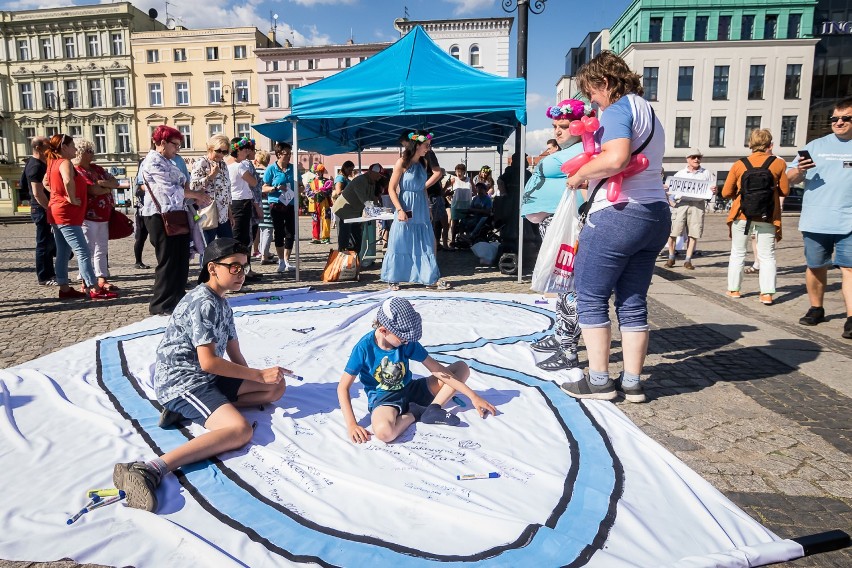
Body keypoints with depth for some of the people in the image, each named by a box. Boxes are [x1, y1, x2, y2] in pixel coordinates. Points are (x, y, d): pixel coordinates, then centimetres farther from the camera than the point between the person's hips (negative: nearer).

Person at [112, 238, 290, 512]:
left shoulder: (221, 304, 15)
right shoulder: (203, 304, -16)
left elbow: (234, 353, 15)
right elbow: (208, 362, -21)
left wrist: (253, 378, 1)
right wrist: (258, 375, -17)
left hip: (208, 377, 10)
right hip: (182, 382, -10)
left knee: (277, 387, 4)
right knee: (240, 430, -31)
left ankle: (188, 411, -3)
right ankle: (150, 470, -41)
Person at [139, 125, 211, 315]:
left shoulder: (168, 161, 20)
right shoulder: (153, 162, -11)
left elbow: (183, 182, 18)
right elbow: (170, 190, -17)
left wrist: (195, 197, -2)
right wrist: (196, 195, -6)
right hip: (161, 216, -9)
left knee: (181, 260, 13)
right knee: (168, 262, -4)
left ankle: (177, 299, 24)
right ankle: (160, 306, 6)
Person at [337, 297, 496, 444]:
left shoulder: (407, 342, -10)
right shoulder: (364, 347, -19)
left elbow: (437, 370, -8)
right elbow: (343, 387, -15)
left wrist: (472, 396, -10)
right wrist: (351, 425, -26)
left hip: (409, 389, 4)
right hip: (383, 398, -4)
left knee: (462, 368, -2)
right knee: (383, 431, -42)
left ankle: (432, 409, -16)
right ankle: (416, 413, -11)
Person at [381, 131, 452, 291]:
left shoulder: (424, 163, 7)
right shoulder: (402, 163, -9)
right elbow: (391, 189, -11)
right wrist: (400, 210, -18)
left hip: (421, 210, 5)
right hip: (406, 210, -5)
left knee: (425, 244, 6)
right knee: (401, 244, 1)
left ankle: (431, 279, 10)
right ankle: (393, 279, 12)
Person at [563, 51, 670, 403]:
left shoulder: (618, 109, -9)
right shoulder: (648, 111, 21)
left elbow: (616, 158, -27)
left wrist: (581, 173, -11)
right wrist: (592, 177, 15)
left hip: (618, 214, -9)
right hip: (655, 215, 9)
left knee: (591, 297, 2)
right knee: (633, 303, 11)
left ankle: (599, 381, 8)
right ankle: (632, 383, 17)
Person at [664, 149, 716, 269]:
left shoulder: (707, 174, 14)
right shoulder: (679, 174, 14)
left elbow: (713, 188, 14)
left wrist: (714, 190, -10)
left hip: (698, 204, 0)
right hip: (681, 203, 0)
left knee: (693, 234, -2)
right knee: (672, 231, -7)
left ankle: (688, 260, 6)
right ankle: (671, 257, 7)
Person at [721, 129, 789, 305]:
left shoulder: (739, 165, -2)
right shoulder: (778, 163, -4)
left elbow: (726, 193, 0)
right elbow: (785, 191, 1)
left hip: (742, 215, 1)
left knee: (738, 253, 13)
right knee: (767, 256, 5)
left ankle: (734, 289, 16)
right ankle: (767, 293, -1)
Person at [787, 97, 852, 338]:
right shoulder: (816, 145, 9)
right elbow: (790, 178, 6)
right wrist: (799, 170, -15)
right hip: (815, 221, 2)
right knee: (816, 267, 10)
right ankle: (816, 309, 24)